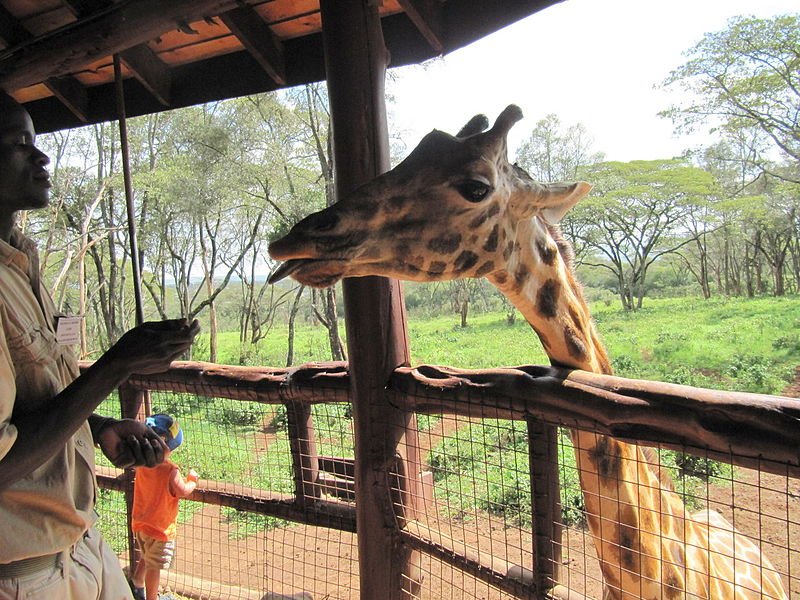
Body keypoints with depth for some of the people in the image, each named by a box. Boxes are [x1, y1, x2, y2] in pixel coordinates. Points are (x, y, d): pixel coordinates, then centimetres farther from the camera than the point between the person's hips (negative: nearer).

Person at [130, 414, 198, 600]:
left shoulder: (142, 464, -7)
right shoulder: (170, 470, -28)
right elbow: (184, 492, -21)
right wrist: (192, 479, -5)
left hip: (139, 524, 7)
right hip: (160, 528, -7)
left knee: (145, 558, 28)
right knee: (154, 567, 9)